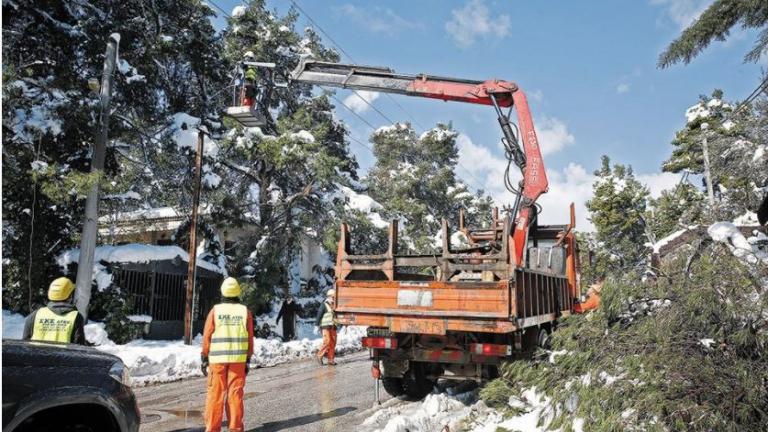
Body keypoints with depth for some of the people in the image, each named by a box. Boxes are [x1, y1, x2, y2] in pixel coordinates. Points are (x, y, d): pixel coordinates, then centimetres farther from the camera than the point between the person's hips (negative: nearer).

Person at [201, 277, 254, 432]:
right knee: (235, 393, 6)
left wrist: (204, 359, 6)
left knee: (215, 393, 5)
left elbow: (207, 337, -2)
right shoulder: (245, 311, 1)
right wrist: (248, 360, 10)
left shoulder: (215, 310, -3)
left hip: (217, 359, -1)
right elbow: (250, 339, 2)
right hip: (238, 359, 1)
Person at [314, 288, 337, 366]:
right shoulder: (324, 305, -6)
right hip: (325, 327, -6)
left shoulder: (334, 306, 14)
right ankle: (320, 356, 2)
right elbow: (319, 316, -10)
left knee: (333, 343, 1)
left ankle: (330, 360, 6)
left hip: (333, 327, 6)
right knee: (327, 342, -15)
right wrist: (316, 327, -15)